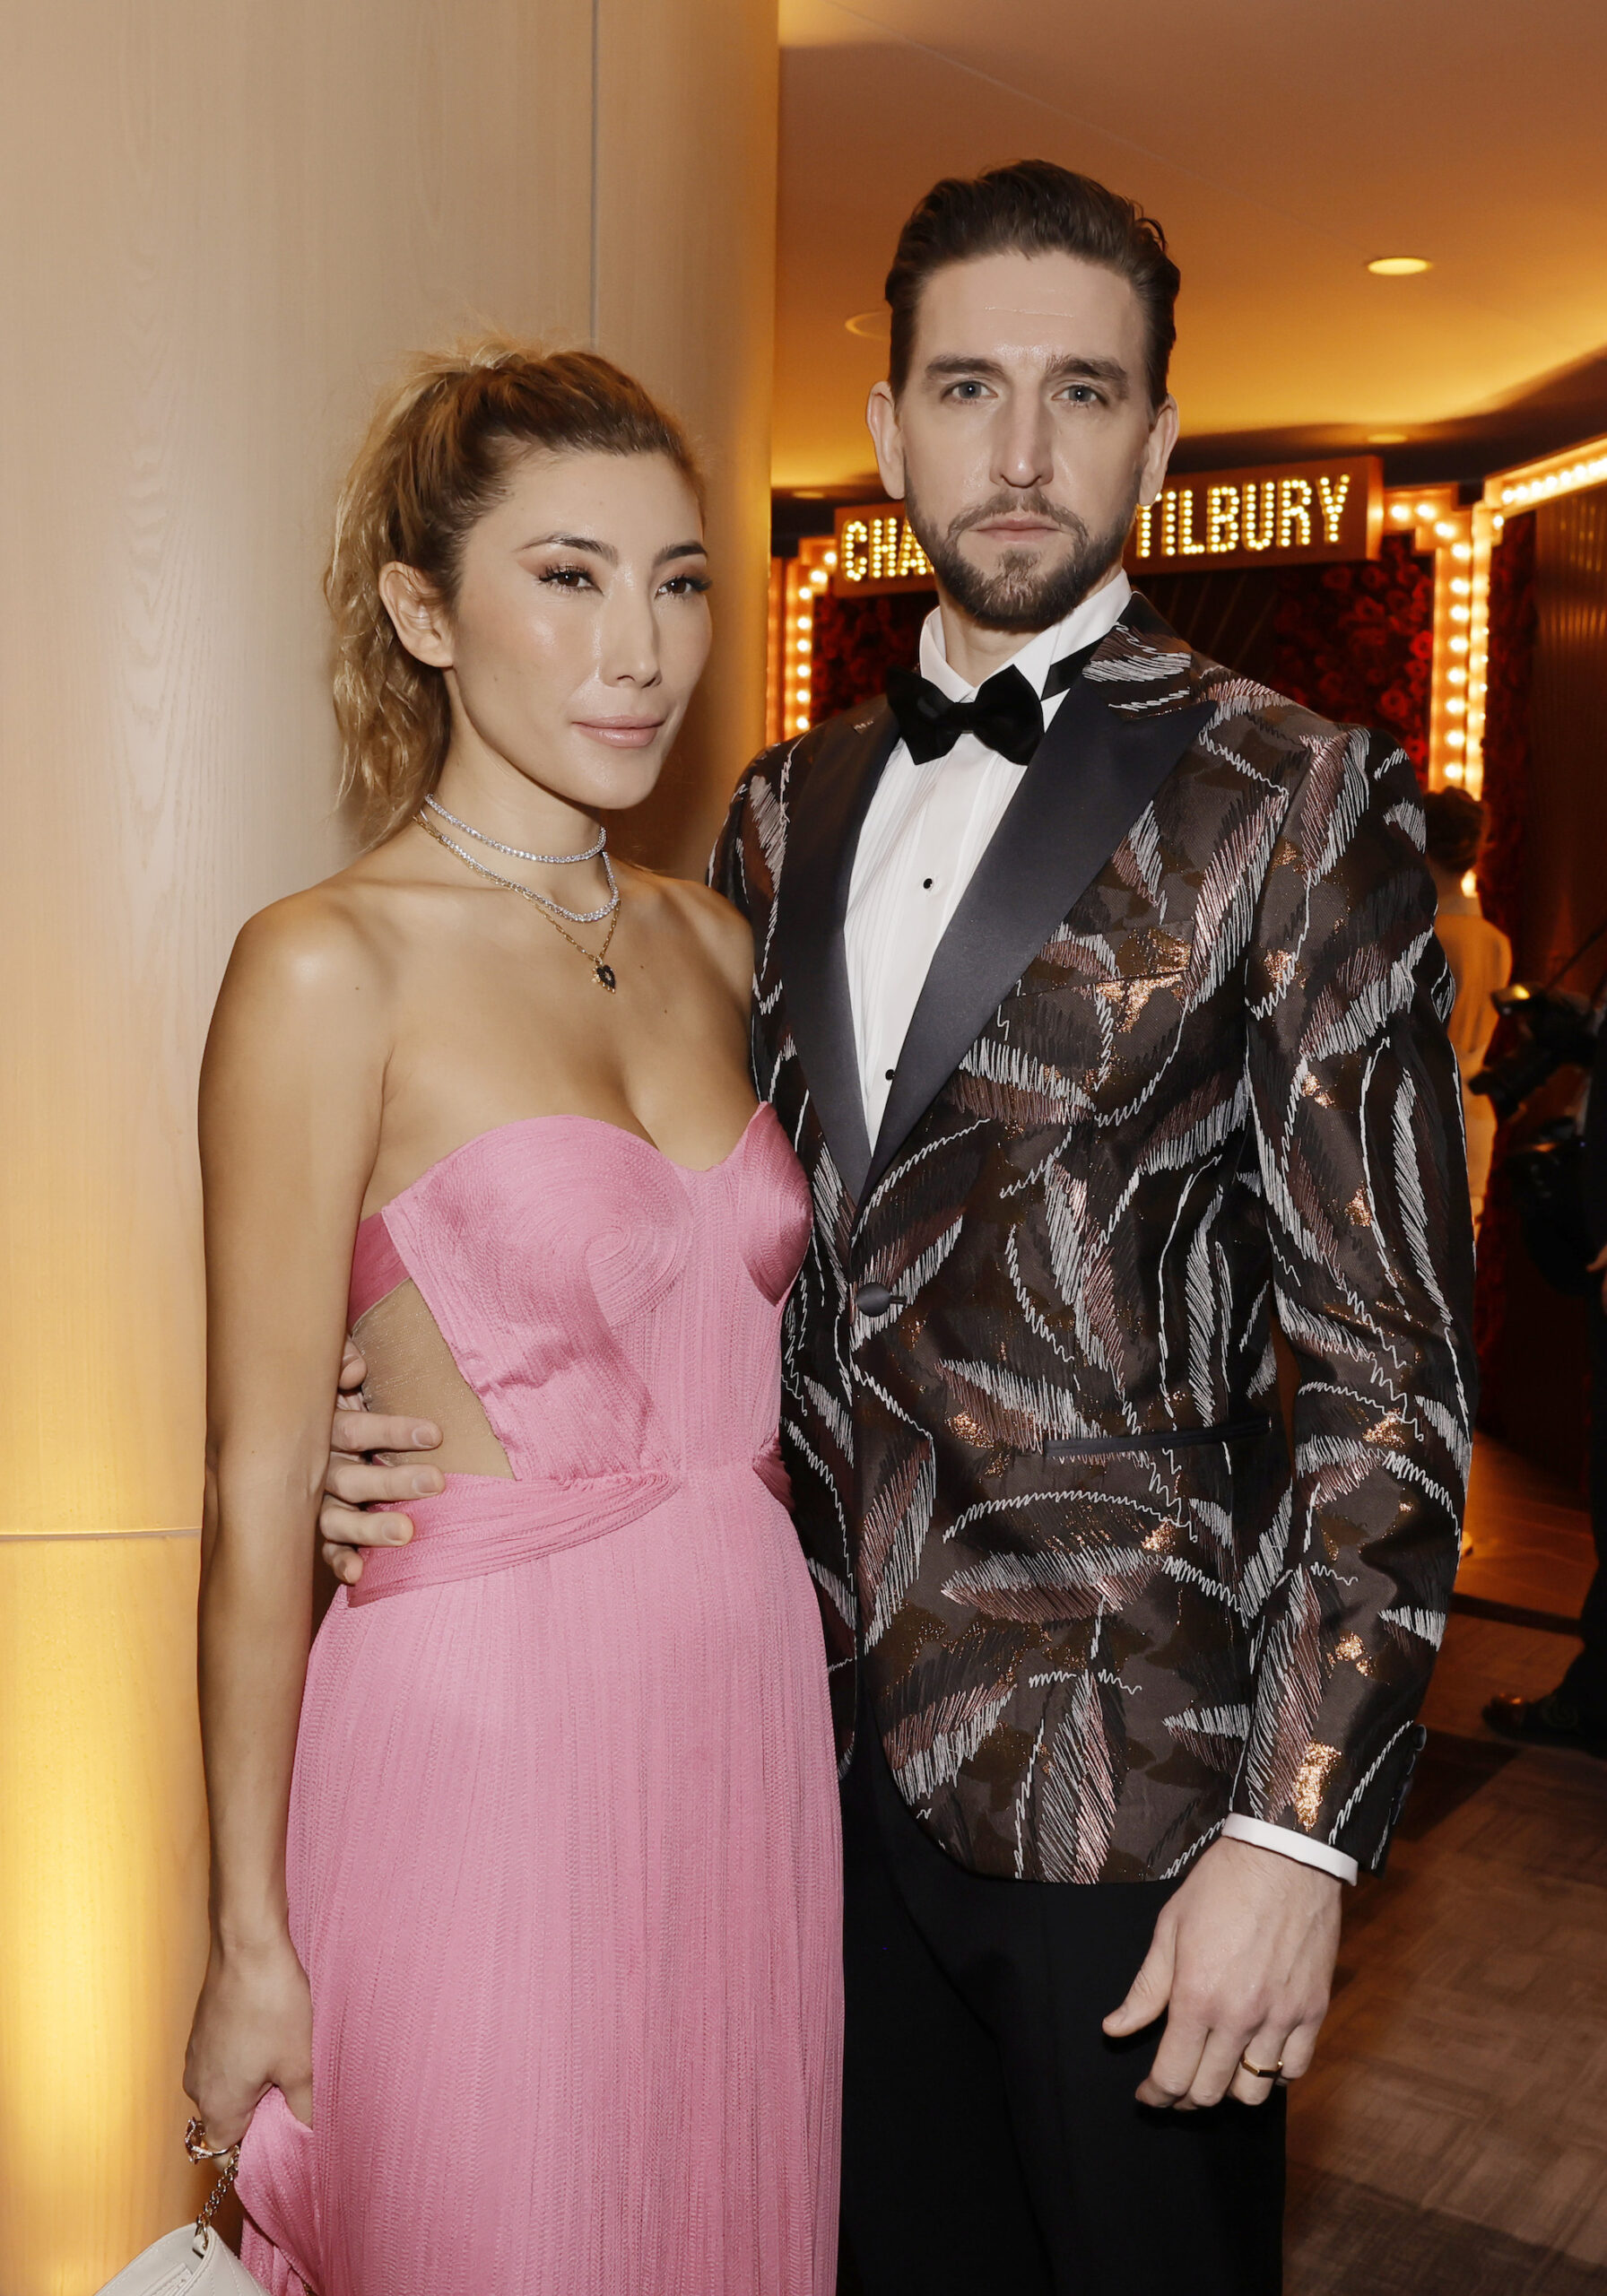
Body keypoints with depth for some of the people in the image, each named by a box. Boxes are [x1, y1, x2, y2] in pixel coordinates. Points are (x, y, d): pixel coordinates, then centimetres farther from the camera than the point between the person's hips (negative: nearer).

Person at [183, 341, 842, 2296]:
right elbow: (260, 1490, -10)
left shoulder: (708, 942, 7)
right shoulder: (326, 968, -12)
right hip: (477, 1750, -5)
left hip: (751, 1733, 6)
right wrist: (251, 1942, -6)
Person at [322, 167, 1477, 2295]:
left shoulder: (1297, 803, -8)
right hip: (840, 1734, 5)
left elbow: (1389, 1377, -11)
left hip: (1129, 1767, -4)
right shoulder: (787, 811, 8)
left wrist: (1296, 1833, -14)